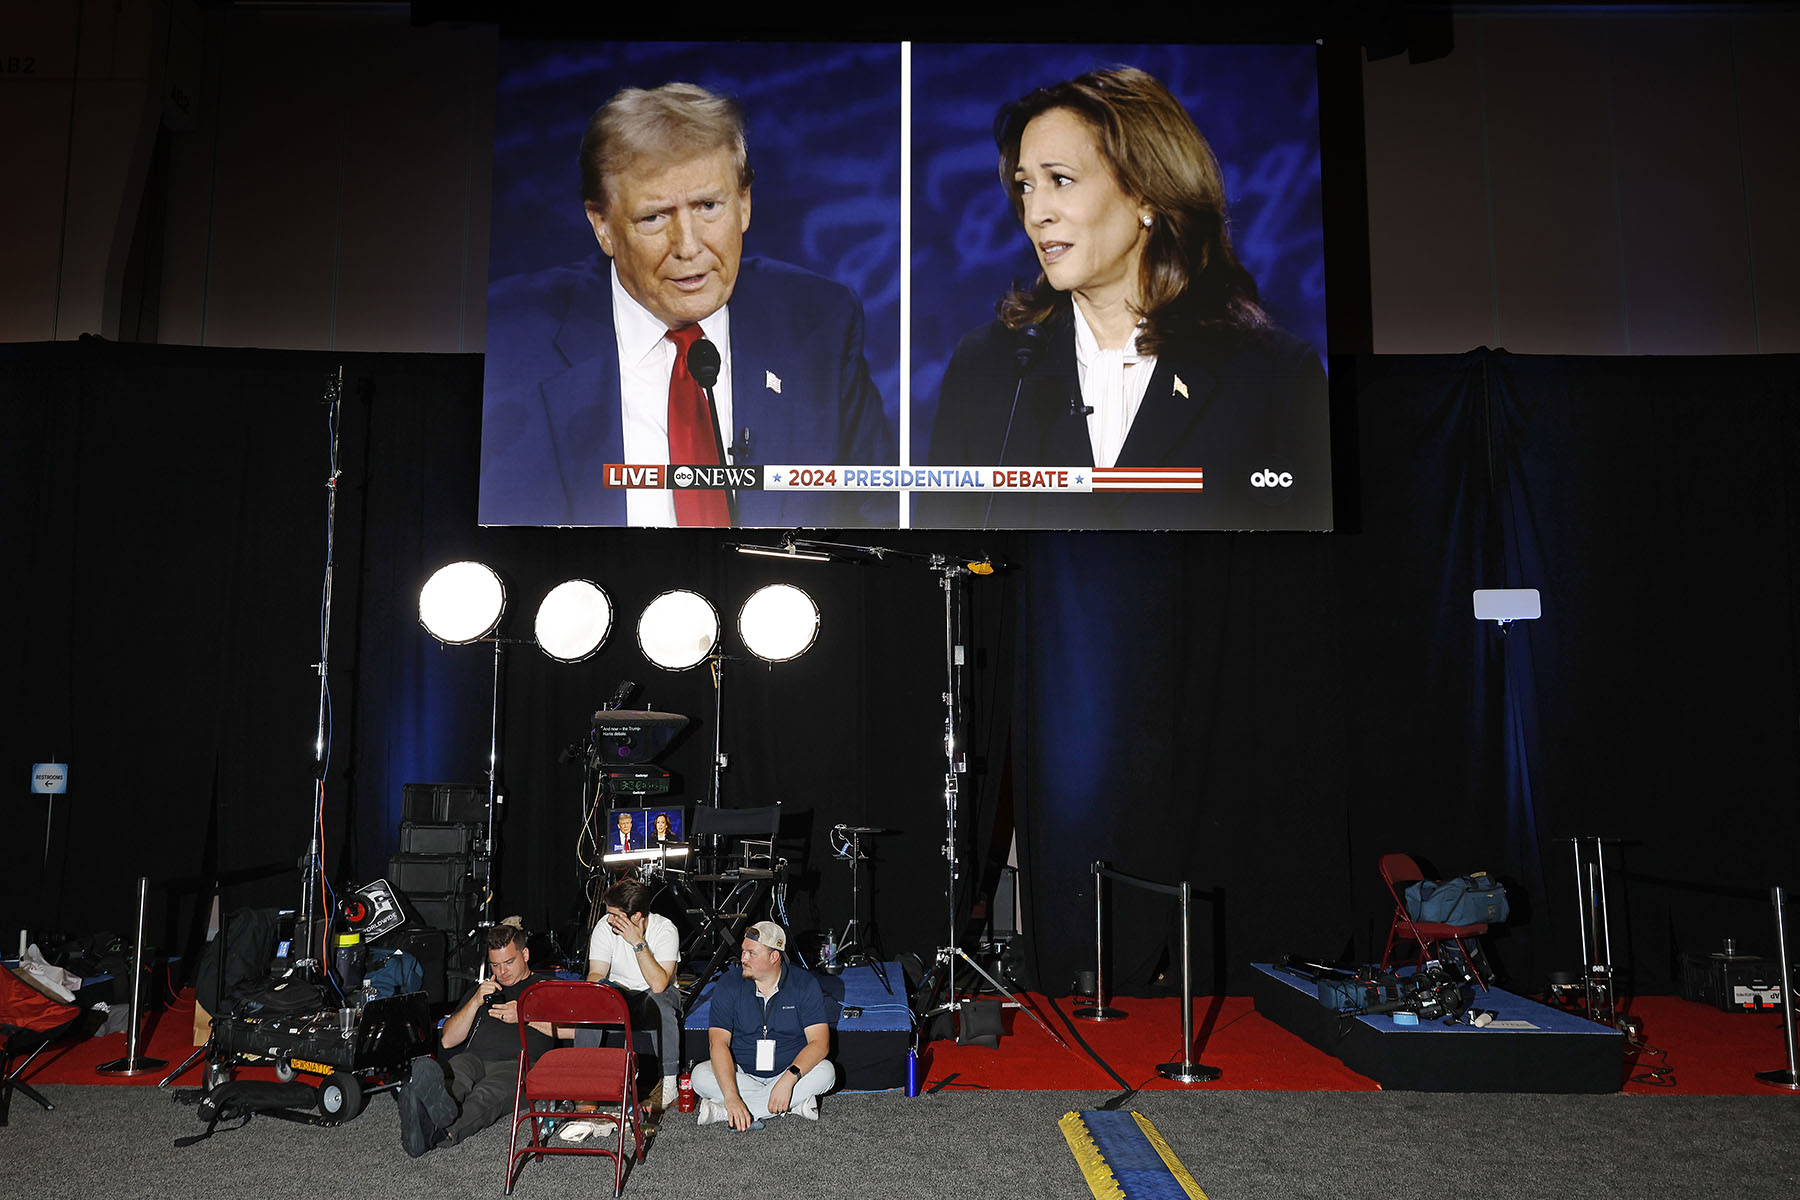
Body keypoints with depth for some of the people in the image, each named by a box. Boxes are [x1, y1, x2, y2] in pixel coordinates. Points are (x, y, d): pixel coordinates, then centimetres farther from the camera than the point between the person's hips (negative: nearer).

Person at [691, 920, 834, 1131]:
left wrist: (789, 1078, -34)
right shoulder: (728, 985, -10)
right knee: (701, 1076, -26)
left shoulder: (805, 985, -11)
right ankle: (795, 1102, -24)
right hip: (741, 1074, 1)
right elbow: (718, 1043, -19)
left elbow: (819, 1042, -17)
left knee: (825, 1071, -28)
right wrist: (731, 1096, -34)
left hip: (787, 1073, 0)